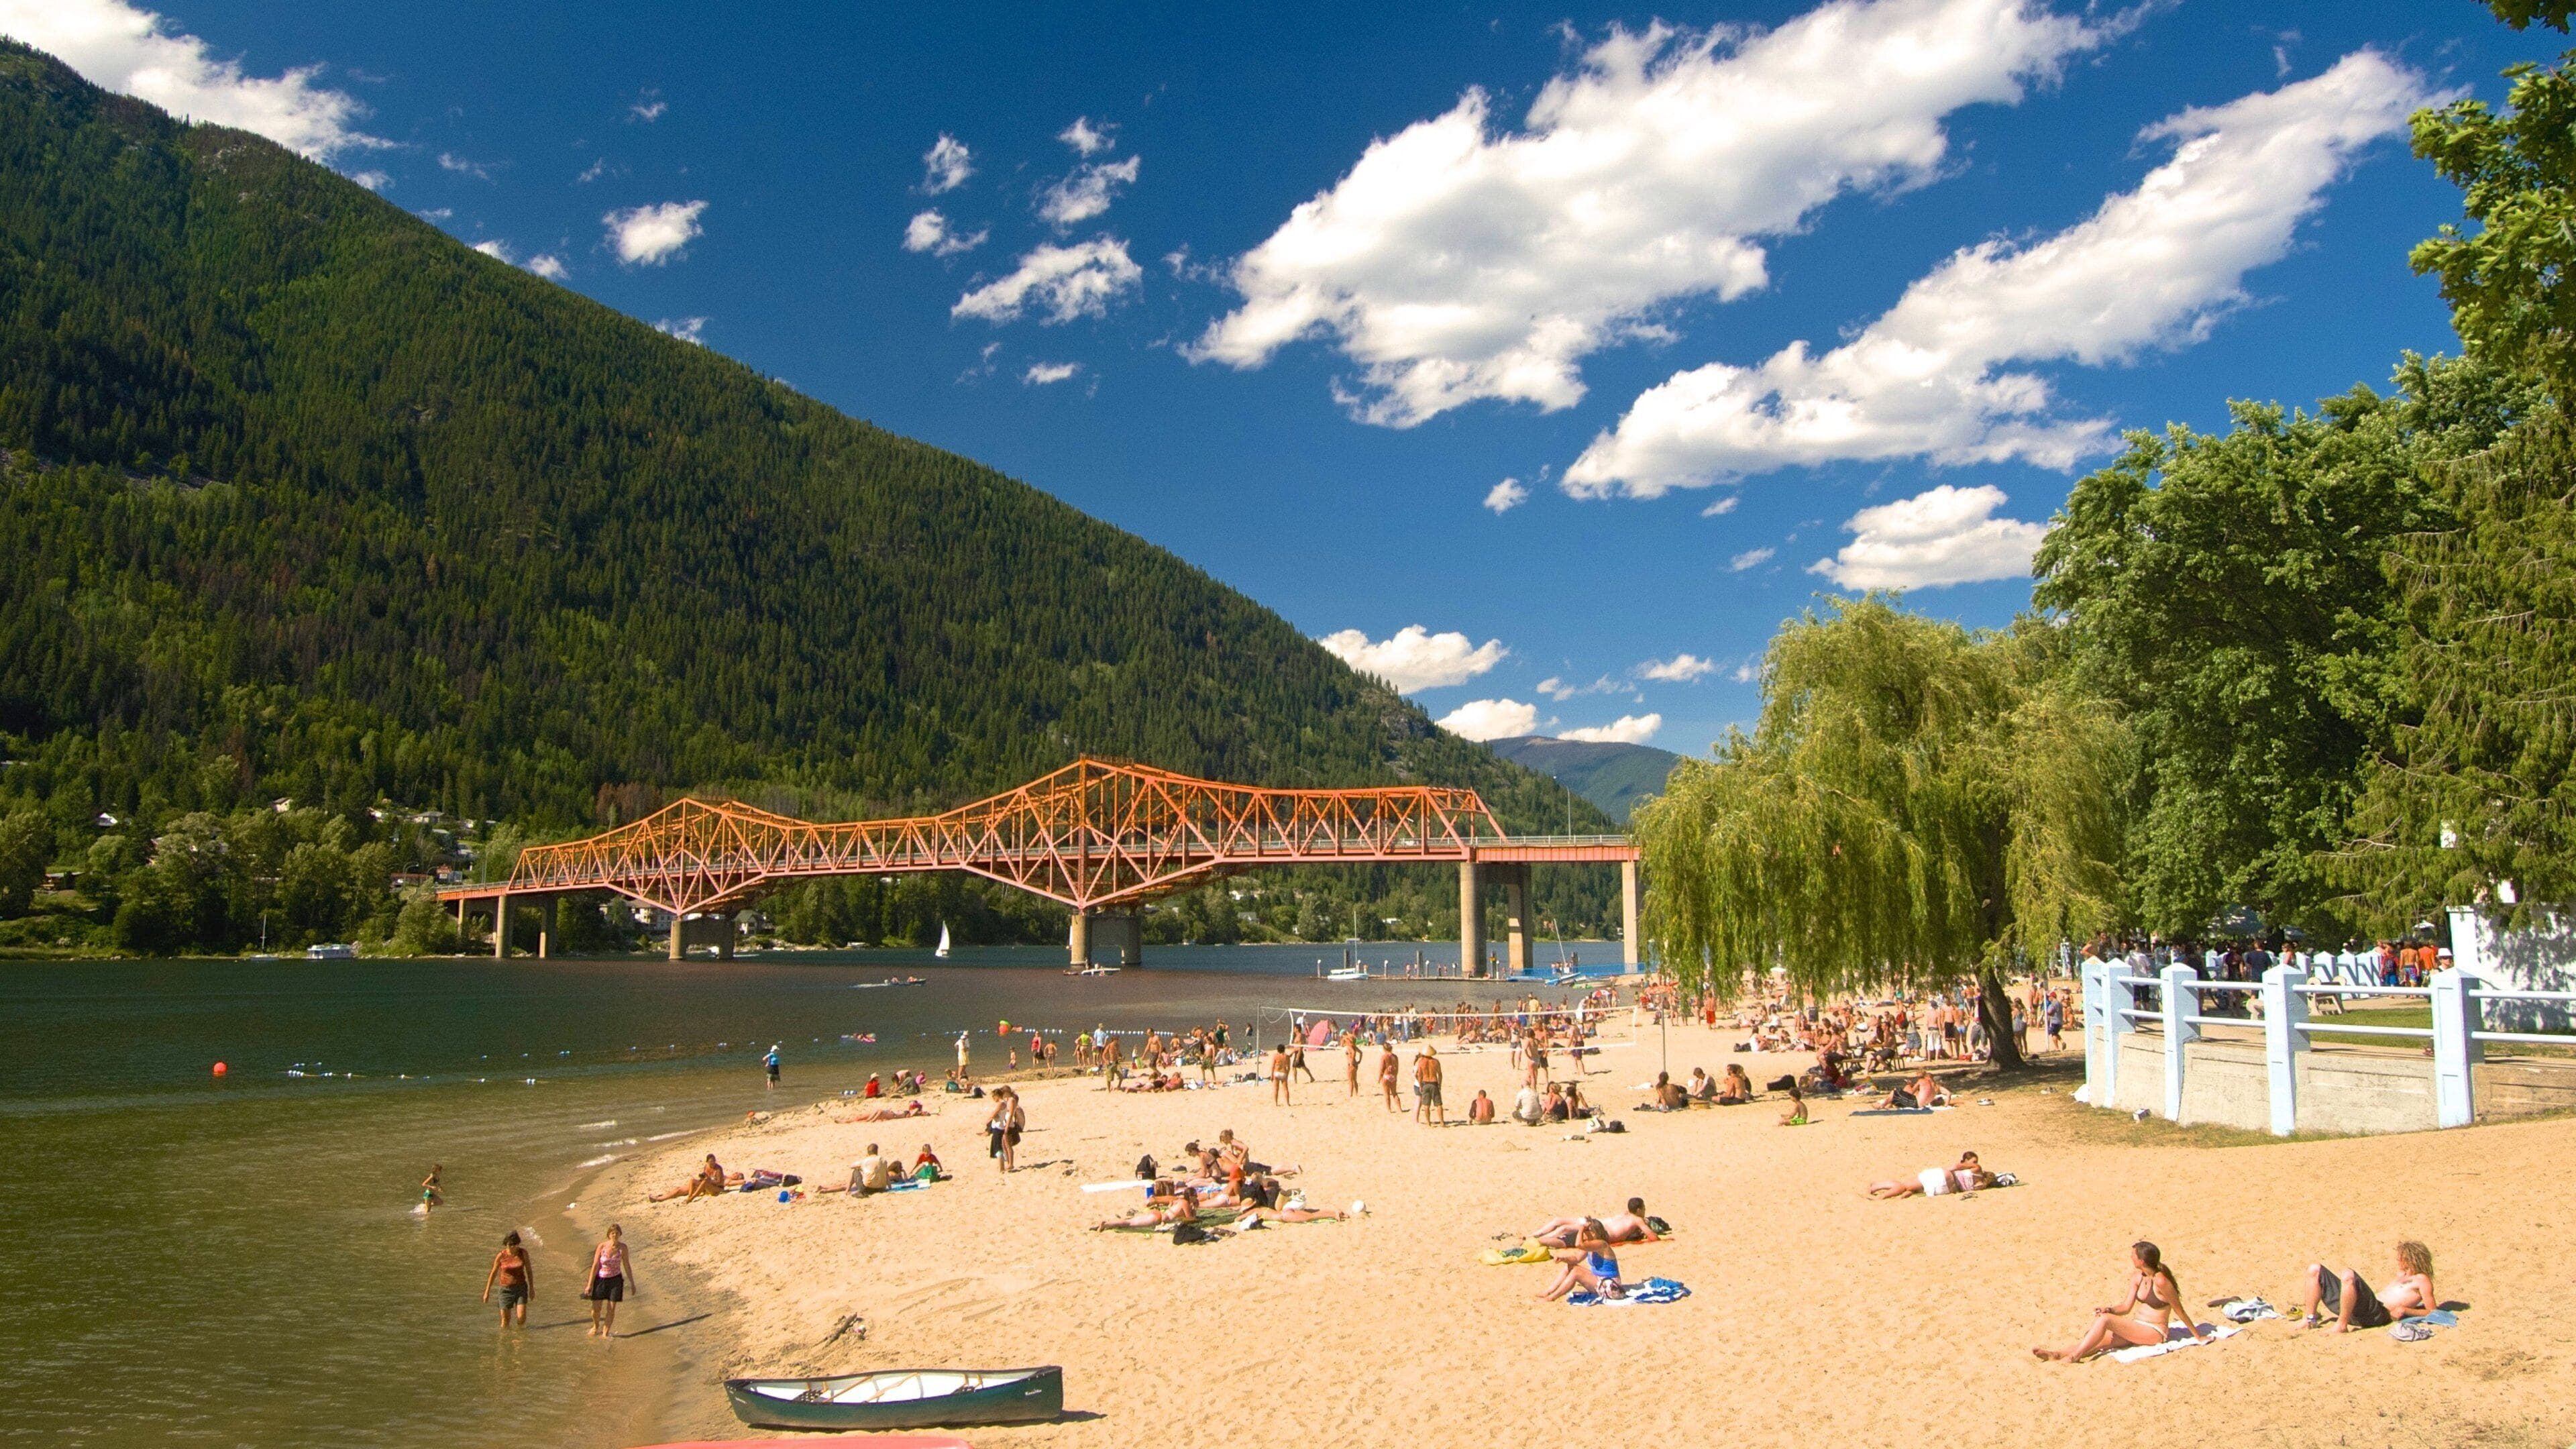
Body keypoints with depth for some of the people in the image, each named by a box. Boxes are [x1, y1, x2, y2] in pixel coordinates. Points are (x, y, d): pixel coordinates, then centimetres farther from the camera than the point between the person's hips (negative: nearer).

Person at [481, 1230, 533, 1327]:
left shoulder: (523, 1253, -9)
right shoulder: (501, 1256, -11)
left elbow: (529, 1270, 2)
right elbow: (493, 1273, 1)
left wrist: (532, 1288, 4)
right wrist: (487, 1292, 4)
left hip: (521, 1288, 0)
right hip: (506, 1289, 0)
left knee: (522, 1318, -11)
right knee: (505, 1321, 2)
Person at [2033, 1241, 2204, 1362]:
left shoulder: (2160, 1281, -19)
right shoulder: (2137, 1277, 6)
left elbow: (2179, 1310, -11)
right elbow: (2127, 1306, 9)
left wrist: (2196, 1334, -4)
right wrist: (2109, 1310, -10)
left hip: (2155, 1333, -7)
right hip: (2136, 1328, 7)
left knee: (2104, 1320, -27)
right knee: (2100, 1340, -17)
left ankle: (2073, 1357, -32)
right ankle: (2058, 1353, -36)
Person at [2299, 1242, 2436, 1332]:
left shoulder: (2421, 1280, 6)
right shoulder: (2403, 1277, 31)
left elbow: (2433, 1313, -3)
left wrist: (2405, 1310, -14)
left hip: (2377, 1313, -9)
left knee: (2348, 1276, -38)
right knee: (2315, 1269, 1)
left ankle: (2341, 1326, -27)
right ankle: (2310, 1319, -4)